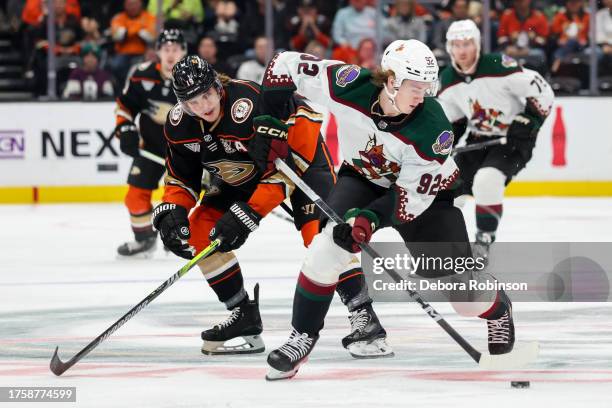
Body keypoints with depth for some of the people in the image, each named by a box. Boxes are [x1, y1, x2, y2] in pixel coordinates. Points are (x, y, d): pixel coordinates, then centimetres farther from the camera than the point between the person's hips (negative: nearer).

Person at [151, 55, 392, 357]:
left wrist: (248, 214, -39)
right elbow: (182, 175, 0)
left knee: (318, 230, -27)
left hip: (297, 148, -7)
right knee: (200, 229, -4)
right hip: (242, 171, 7)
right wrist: (171, 212, -18)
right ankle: (245, 319, 5)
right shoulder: (179, 125, -15)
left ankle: (364, 319, -27)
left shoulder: (249, 104, -38)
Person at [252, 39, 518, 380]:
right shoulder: (348, 86, -31)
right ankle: (302, 338, -7)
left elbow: (411, 196, -29)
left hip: (424, 190, -2)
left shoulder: (433, 128, -34)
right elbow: (285, 67, -18)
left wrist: (370, 219, -44)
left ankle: (498, 309, 30)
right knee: (329, 246, -22)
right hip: (361, 177, 2)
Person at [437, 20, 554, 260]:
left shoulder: (498, 66, -22)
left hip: (513, 139, -7)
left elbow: (542, 91, -18)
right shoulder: (448, 80, -1)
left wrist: (528, 120, -23)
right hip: (479, 140, 7)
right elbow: (450, 116, 16)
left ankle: (484, 238, -13)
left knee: (487, 180, -29)